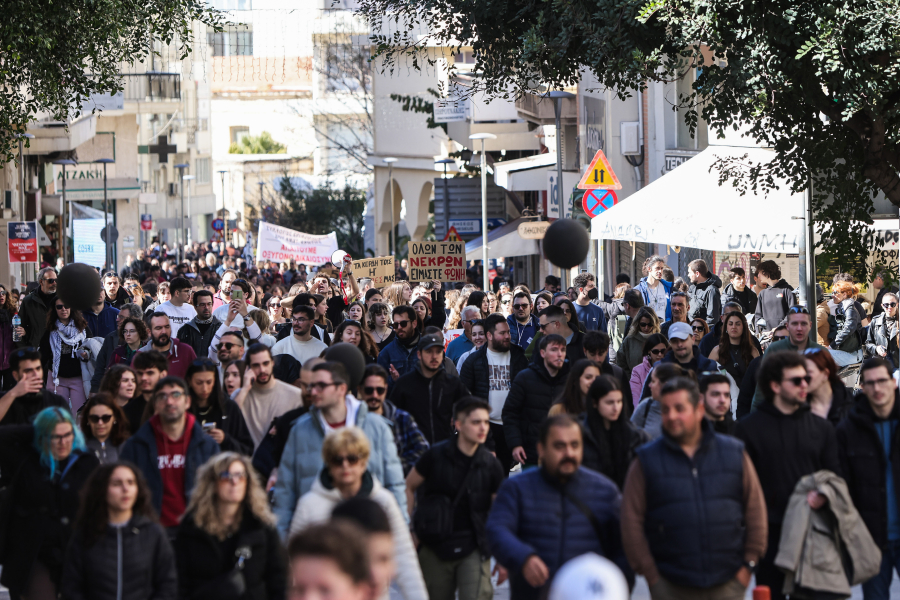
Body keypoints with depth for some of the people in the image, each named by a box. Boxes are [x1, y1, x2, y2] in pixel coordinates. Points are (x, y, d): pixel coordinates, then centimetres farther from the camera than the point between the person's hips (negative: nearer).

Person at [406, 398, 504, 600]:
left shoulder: (491, 465, -3)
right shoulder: (436, 456, -6)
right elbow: (409, 487, 8)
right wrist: (408, 529, 2)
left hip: (473, 549, -1)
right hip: (435, 549, 1)